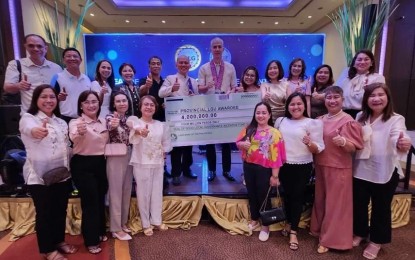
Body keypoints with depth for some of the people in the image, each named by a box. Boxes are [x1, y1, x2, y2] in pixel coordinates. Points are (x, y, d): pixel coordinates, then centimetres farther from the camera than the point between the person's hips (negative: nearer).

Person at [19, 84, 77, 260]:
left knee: (61, 210, 16)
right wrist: (36, 131, -58)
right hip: (39, 176, -5)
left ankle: (59, 241, 36)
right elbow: (29, 129, -34)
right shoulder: (28, 118, -9)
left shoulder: (61, 122, 10)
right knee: (44, 213, 6)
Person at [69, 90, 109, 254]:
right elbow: (74, 139, -36)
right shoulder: (76, 122, -12)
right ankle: (91, 240, 16)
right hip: (82, 165, -6)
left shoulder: (103, 122, 6)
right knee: (90, 201, -1)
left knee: (100, 199, 16)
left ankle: (99, 232, 37)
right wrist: (79, 133, -57)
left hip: (100, 163, 6)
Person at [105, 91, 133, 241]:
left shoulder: (130, 118, 10)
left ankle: (123, 222, 29)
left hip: (129, 157, 7)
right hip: (115, 158, -6)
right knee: (116, 191, 1)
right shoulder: (110, 117, -9)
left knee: (127, 190, 13)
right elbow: (110, 128, -34)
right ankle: (116, 228, 12)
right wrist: (112, 126, -55)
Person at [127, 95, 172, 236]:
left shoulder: (161, 125, 7)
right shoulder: (135, 122, -8)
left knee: (157, 192, 12)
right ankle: (146, 224, 20)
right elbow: (133, 137, -33)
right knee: (143, 193, 4)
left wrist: (163, 153, 0)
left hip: (158, 163, 4)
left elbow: (166, 142, 17)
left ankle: (157, 220, 28)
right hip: (141, 163, -4)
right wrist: (140, 133, -55)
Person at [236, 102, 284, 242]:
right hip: (248, 167, 5)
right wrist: (242, 144, -18)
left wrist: (274, 175, -13)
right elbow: (238, 142, 6)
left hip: (264, 169, -4)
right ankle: (254, 220, 40)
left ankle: (265, 226, 30)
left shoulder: (274, 133, -13)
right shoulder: (249, 129, 2)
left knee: (263, 197, 9)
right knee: (252, 195, 18)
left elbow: (276, 156, -13)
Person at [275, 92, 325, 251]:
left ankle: (293, 231, 20)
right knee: (287, 194, 17)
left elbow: (318, 149, -11)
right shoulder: (280, 121, 3)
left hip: (302, 167, -3)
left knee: (298, 196, 7)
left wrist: (309, 143, -30)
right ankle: (288, 223, 39)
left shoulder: (312, 123, -9)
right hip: (284, 165, 4)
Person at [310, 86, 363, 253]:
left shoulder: (348, 121, -12)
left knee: (335, 203, 5)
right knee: (320, 200, 17)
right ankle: (319, 229, 36)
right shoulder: (320, 120, 7)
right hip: (321, 166, 6)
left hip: (339, 168, -6)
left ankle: (330, 239, 18)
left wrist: (343, 142, -33)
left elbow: (354, 148, -15)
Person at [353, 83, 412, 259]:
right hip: (360, 169, 4)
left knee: (381, 208, 12)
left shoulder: (396, 119, -13)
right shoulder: (360, 117, 1)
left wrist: (403, 144, -55)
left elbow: (399, 137, -33)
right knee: (358, 204, 16)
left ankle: (376, 241, 34)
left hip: (384, 172, -4)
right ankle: (360, 233, 40)